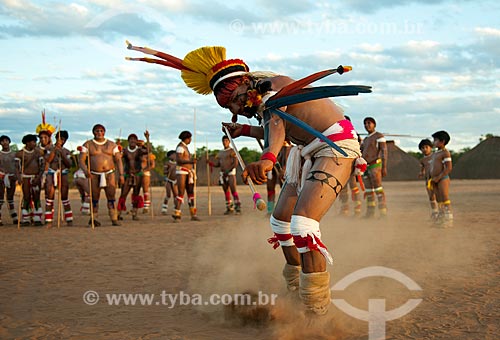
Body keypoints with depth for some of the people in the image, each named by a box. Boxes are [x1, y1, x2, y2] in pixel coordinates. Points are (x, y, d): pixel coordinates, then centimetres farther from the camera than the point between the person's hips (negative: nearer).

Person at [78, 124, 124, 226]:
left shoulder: (112, 145, 8)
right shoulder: (87, 145, 3)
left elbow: (118, 160, 6)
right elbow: (81, 160, -3)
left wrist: (121, 174, -4)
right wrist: (86, 170, -21)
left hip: (109, 174, 1)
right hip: (94, 175, -1)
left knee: (111, 196, -7)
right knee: (94, 198, 1)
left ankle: (114, 219, -6)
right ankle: (93, 219, 11)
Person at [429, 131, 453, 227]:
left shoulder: (445, 152, -8)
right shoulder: (435, 153, 18)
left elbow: (449, 168, -16)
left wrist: (438, 177, -19)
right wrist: (432, 178, 11)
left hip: (443, 179, -8)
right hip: (435, 180, 8)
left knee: (445, 199, -9)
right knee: (439, 200, 10)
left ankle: (449, 220, -7)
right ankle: (441, 218, 16)